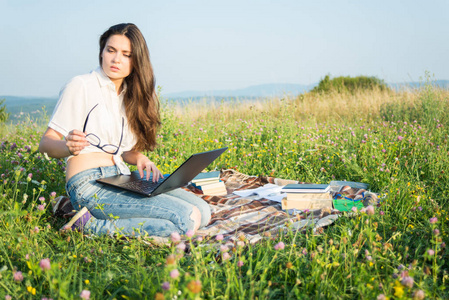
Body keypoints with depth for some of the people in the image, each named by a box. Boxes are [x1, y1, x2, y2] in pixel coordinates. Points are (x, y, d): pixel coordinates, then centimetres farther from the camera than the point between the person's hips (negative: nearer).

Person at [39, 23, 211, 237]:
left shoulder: (131, 95, 17)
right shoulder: (81, 86, -3)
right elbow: (46, 143, -6)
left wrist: (140, 158, -2)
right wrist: (69, 147, -29)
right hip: (90, 185, -8)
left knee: (202, 211, -9)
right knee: (186, 219, -22)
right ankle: (92, 226, -11)